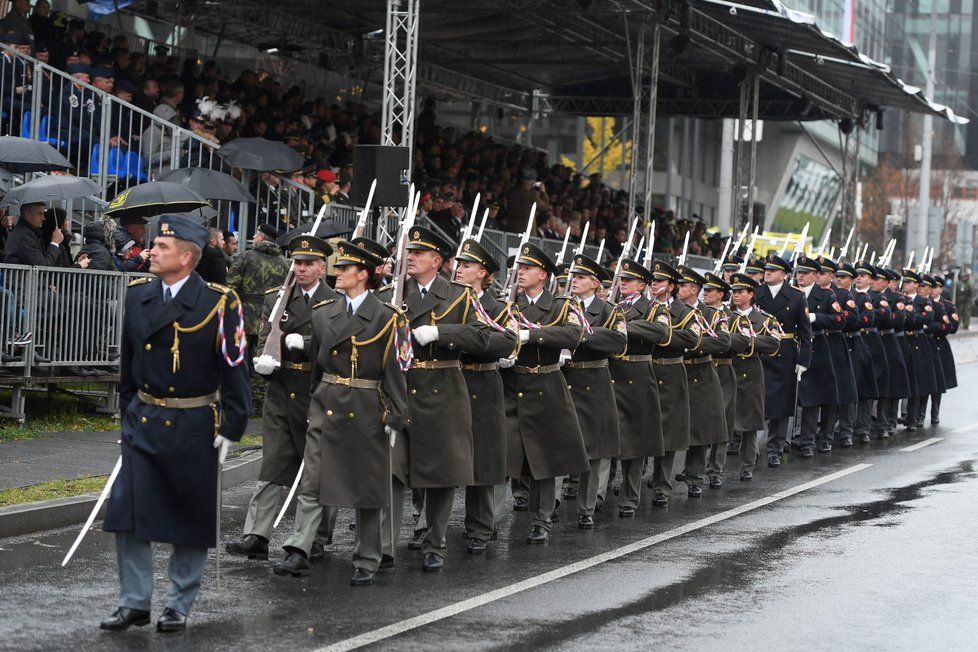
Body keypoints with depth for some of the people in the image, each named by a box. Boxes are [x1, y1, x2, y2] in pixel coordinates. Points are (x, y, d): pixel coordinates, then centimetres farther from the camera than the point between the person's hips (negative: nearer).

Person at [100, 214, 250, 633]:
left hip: (194, 425, -4)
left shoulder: (219, 303, -10)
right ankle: (134, 602, 9)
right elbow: (128, 361, 14)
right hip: (143, 421, 4)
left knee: (193, 518, 5)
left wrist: (231, 428, -9)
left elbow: (233, 368, -7)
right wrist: (128, 413, 14)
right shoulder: (138, 295, 5)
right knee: (128, 512, -2)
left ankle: (179, 606, 18)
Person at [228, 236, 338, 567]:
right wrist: (264, 358, -17)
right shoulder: (276, 299, 10)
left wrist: (300, 342, -20)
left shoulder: (337, 302, -1)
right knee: (272, 465, 0)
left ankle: (317, 539, 16)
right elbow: (264, 339, 4)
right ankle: (256, 536, -4)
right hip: (280, 391, 3)